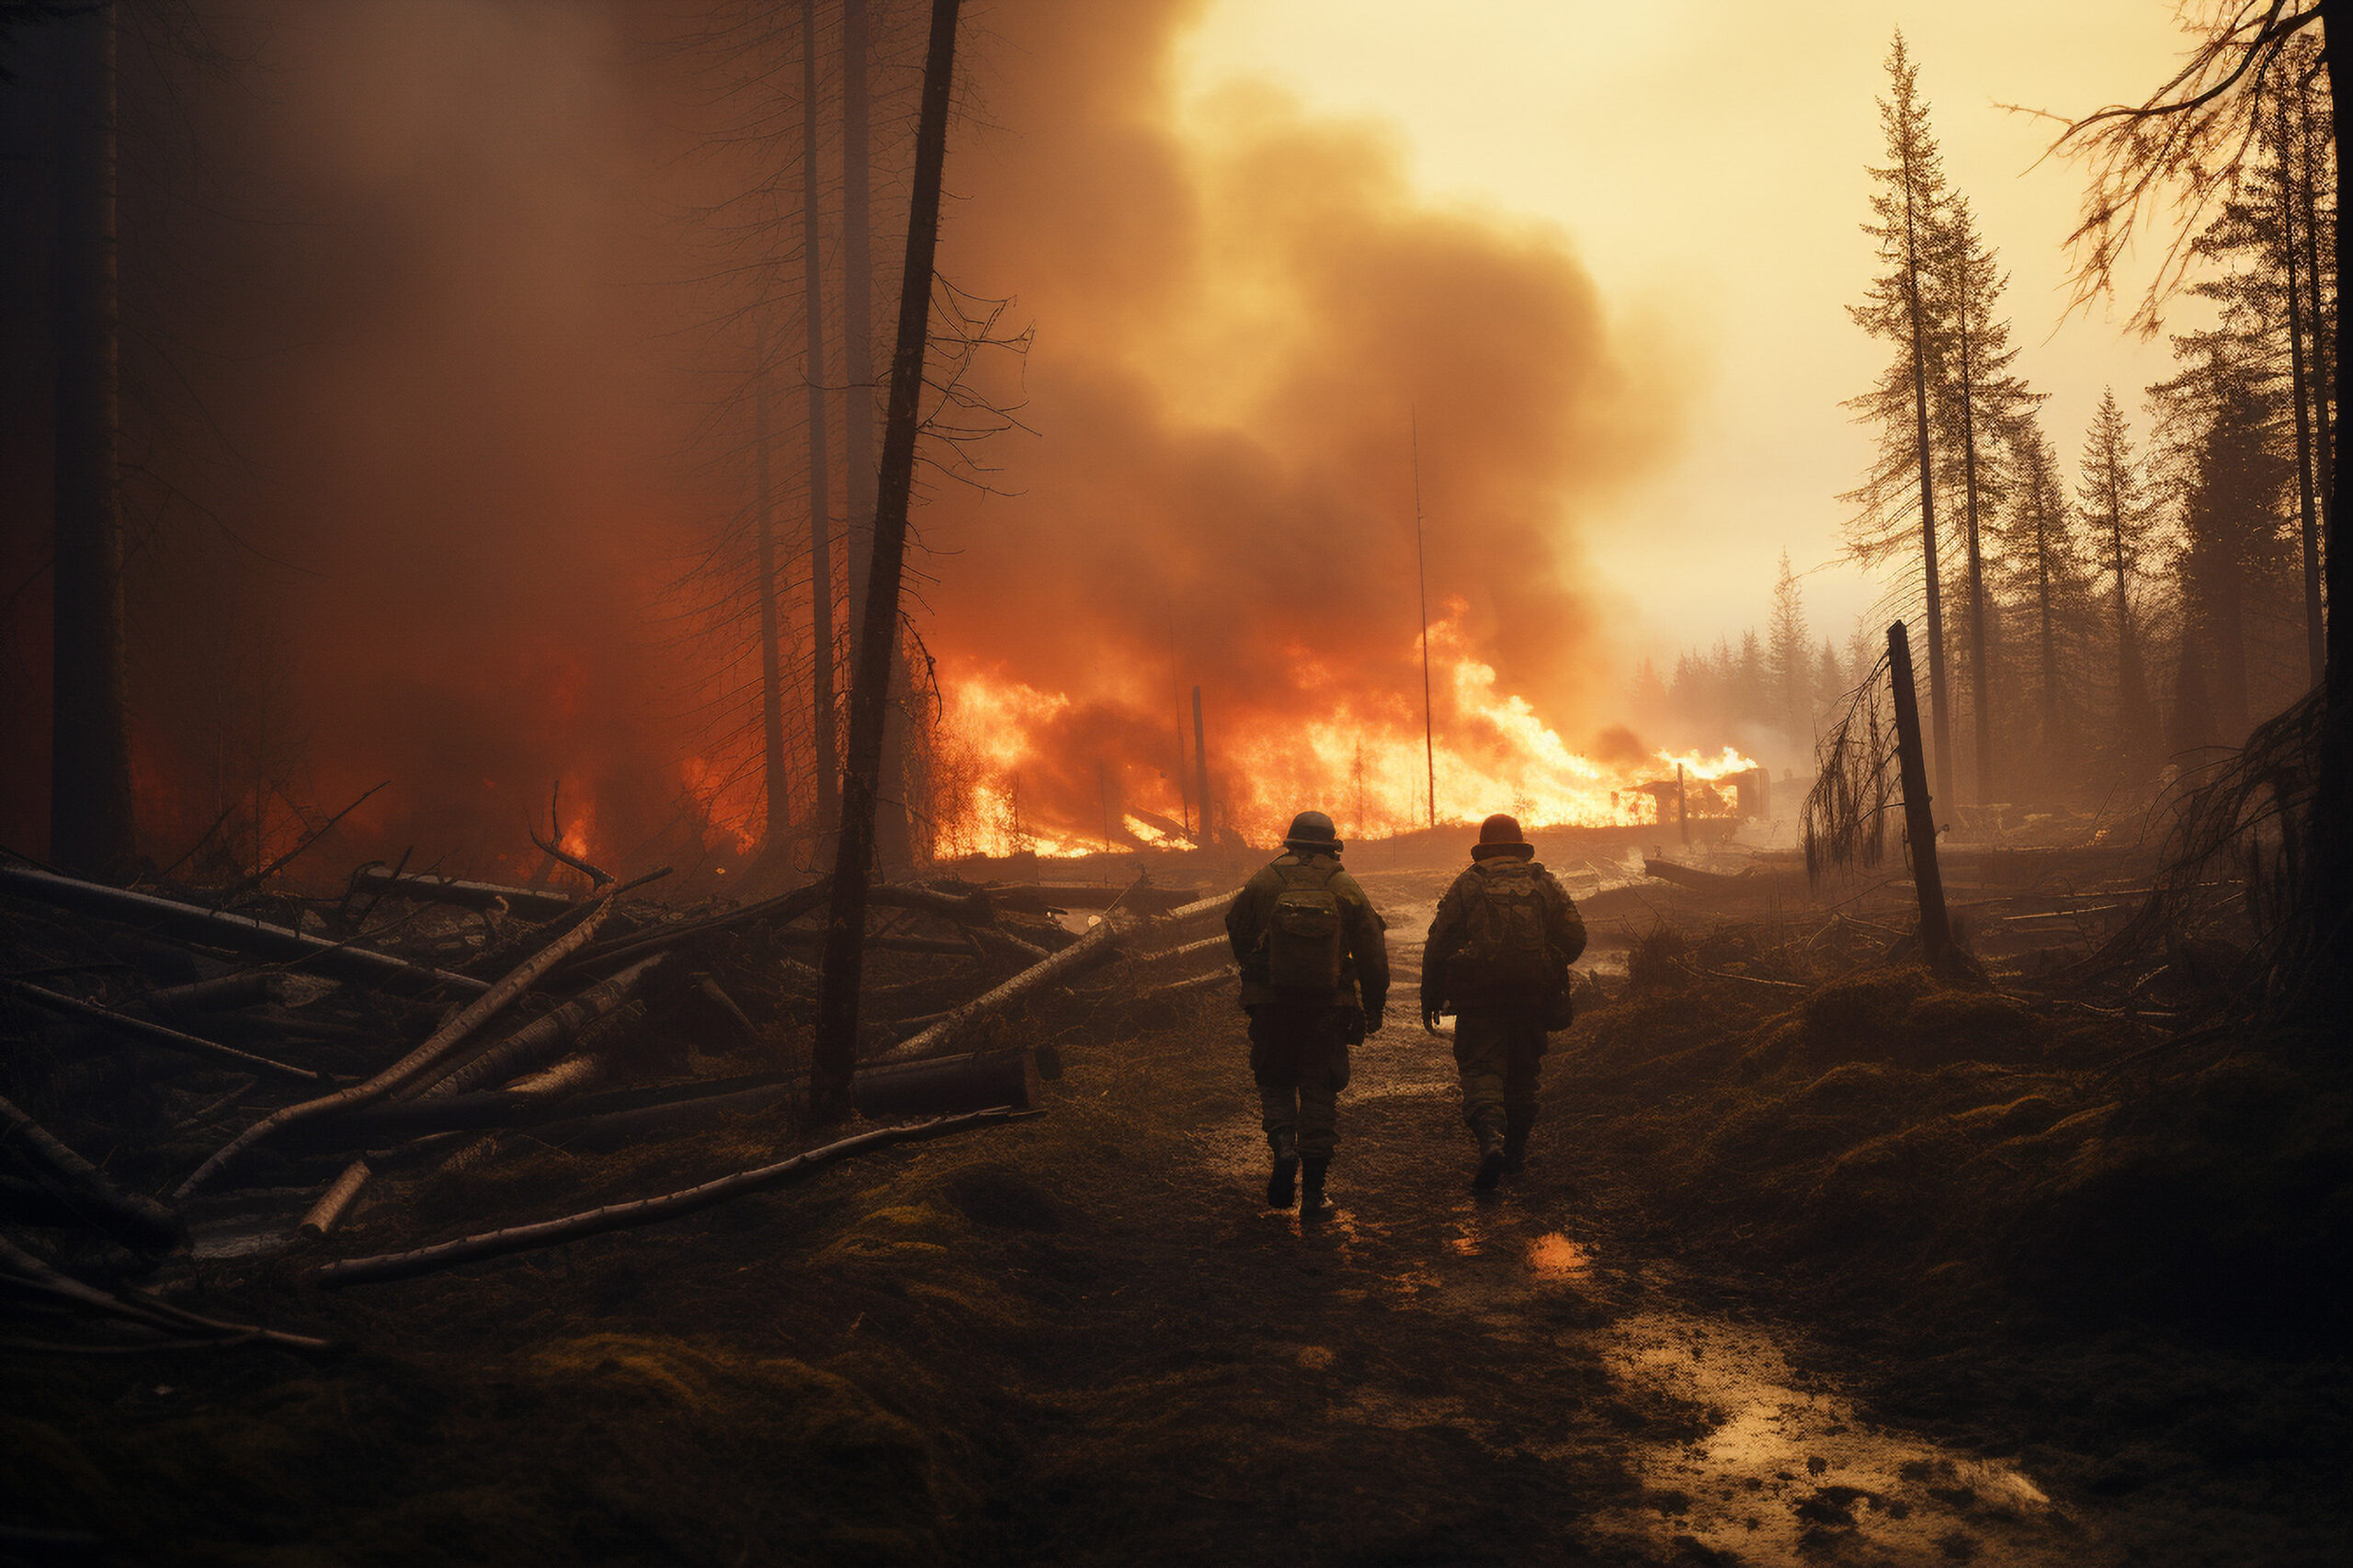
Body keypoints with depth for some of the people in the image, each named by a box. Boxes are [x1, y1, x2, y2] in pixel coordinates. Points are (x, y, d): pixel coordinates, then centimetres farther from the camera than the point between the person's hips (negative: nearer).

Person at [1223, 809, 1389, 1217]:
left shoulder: (1262, 884, -2)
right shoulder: (1347, 890, 0)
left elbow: (1237, 933, 8)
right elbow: (1373, 954, 1)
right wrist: (1374, 1007, 10)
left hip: (1272, 1004, 0)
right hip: (1328, 1008, 1)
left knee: (1275, 1082, 17)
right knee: (1320, 1092, 8)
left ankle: (1283, 1147, -11)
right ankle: (1313, 1191, 7)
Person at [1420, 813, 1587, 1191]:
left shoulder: (1467, 884, 2)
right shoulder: (1545, 883, 8)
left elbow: (1438, 944, -1)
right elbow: (1575, 937, 5)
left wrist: (1430, 997, 7)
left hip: (1479, 995, -2)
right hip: (1531, 996, 3)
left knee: (1481, 1069, -3)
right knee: (1523, 1071, 17)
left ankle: (1490, 1139, -27)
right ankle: (1516, 1151, 24)